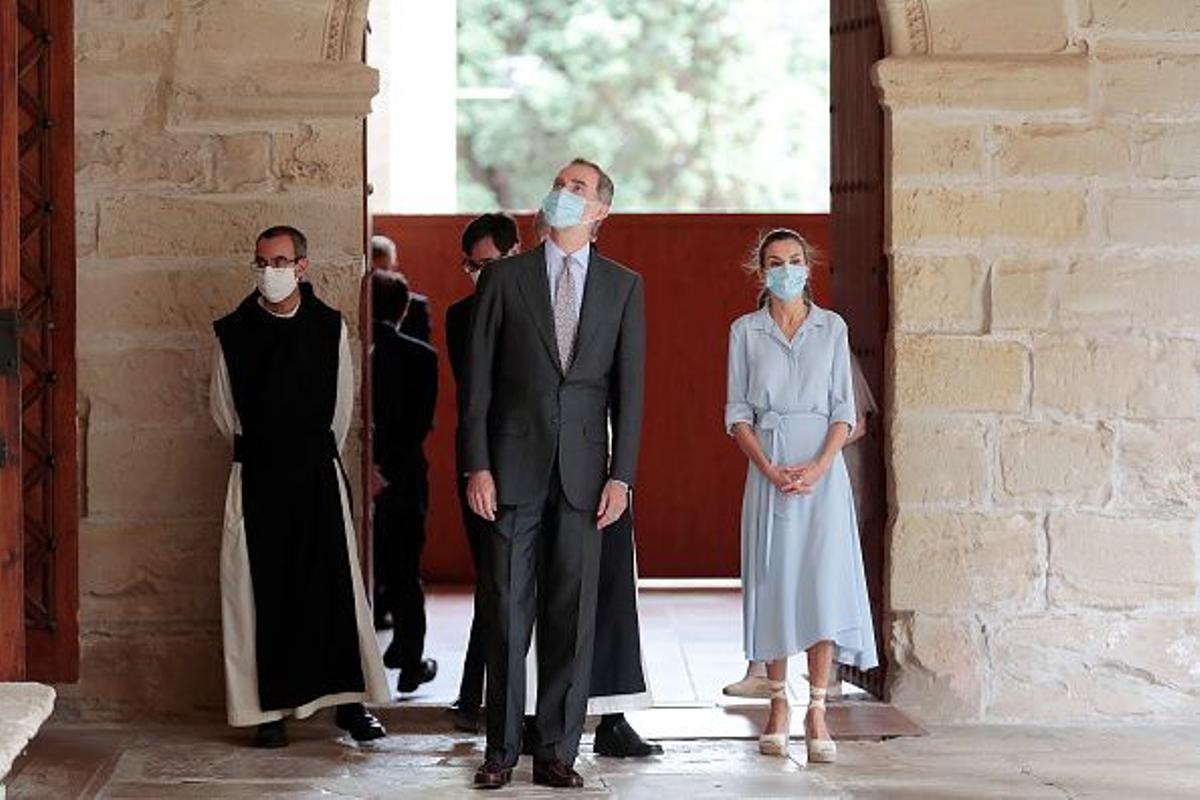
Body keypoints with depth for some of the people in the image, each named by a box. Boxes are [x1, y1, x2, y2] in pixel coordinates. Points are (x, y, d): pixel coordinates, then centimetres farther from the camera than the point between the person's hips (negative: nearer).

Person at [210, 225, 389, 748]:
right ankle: (270, 711, 3)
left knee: (335, 584, -2)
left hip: (318, 470, 1)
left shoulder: (330, 328, 3)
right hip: (257, 476, 0)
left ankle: (350, 704, 4)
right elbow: (223, 410, 10)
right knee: (262, 592, -1)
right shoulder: (233, 332, 1)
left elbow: (342, 403, 12)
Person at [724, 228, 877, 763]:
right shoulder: (745, 332, 6)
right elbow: (738, 412, 3)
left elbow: (844, 409, 3)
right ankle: (778, 704, 13)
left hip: (822, 467, 0)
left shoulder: (832, 328, 6)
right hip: (767, 468, 1)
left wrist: (819, 466, -11)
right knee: (774, 582, 2)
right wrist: (769, 469, -11)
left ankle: (817, 712, -7)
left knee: (825, 581, -9)